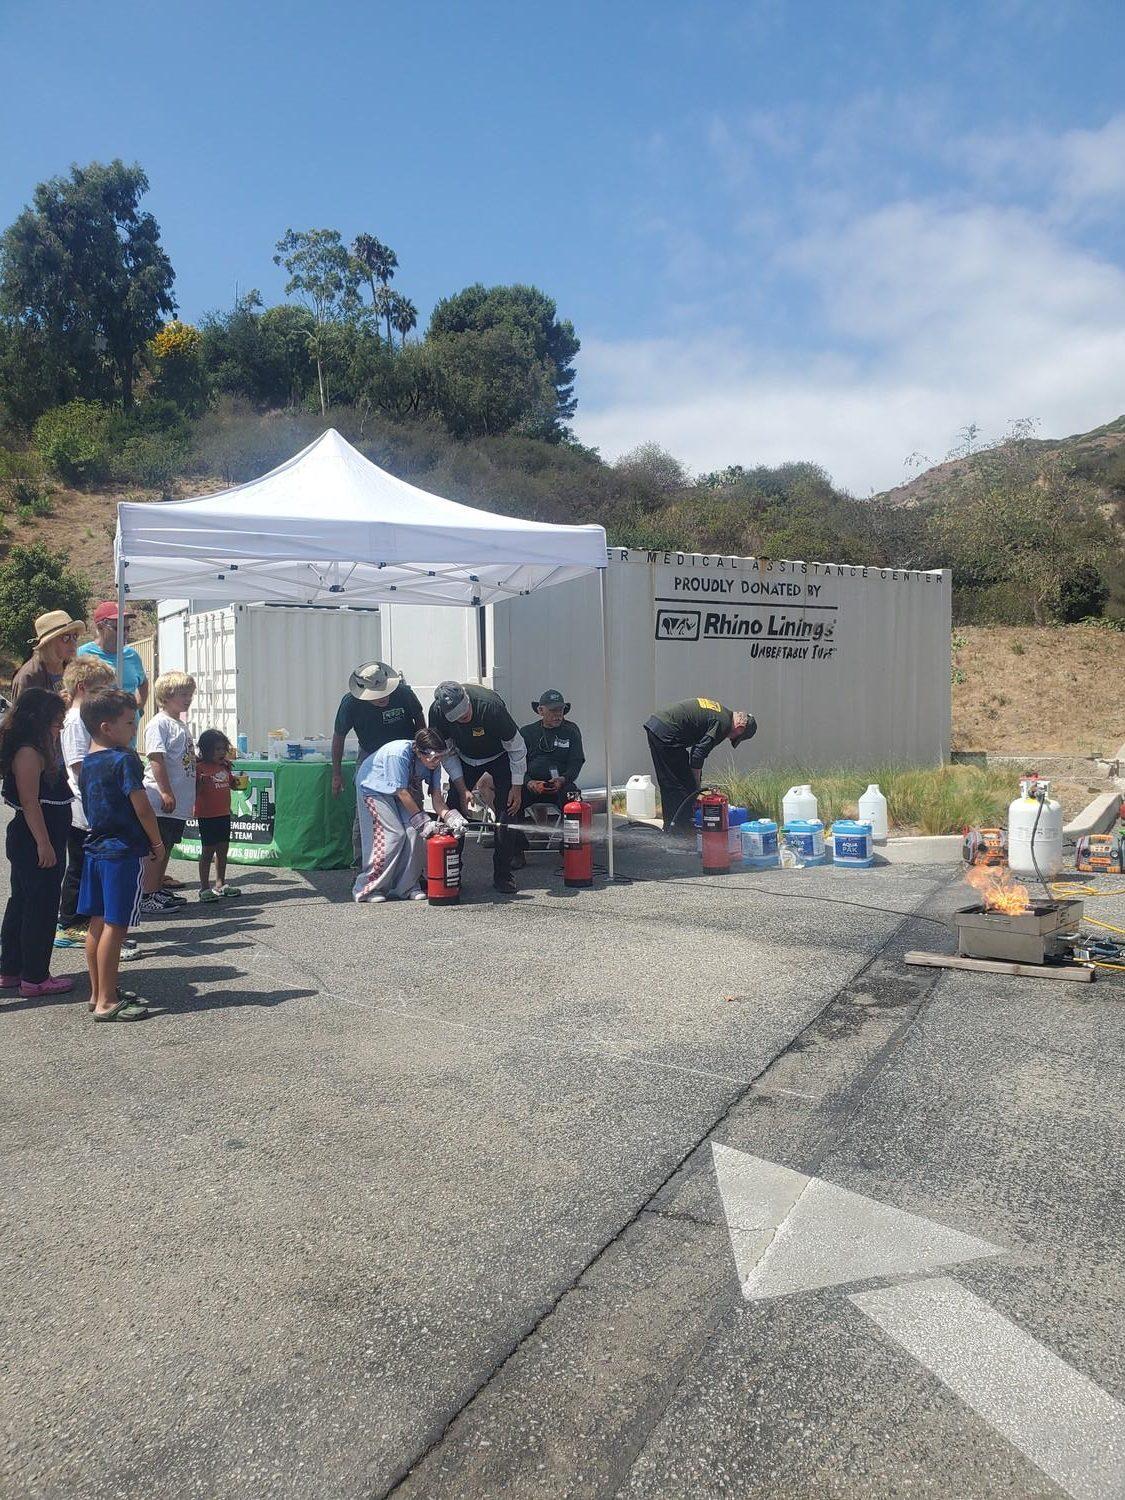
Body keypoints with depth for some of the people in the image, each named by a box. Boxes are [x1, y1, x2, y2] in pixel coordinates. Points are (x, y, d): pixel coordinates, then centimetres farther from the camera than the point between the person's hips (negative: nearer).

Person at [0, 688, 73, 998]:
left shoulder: (40, 752, 13)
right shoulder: (28, 754, -18)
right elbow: (30, 802, -22)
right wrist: (44, 843, -23)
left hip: (29, 842, 11)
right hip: (35, 842, -11)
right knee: (41, 907, -3)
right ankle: (35, 978, 4)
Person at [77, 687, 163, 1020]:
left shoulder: (88, 762, 11)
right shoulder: (124, 759, -15)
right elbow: (142, 808, -16)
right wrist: (157, 843, -4)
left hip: (96, 850, 9)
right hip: (124, 853, -9)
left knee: (97, 923, 13)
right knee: (115, 926, -5)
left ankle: (98, 993, 23)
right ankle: (107, 1002, -1)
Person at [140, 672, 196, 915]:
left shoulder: (181, 725, 17)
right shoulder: (159, 723, -12)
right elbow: (156, 760, -19)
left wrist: (192, 795, 22)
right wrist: (166, 793, -23)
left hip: (179, 802, 9)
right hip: (161, 801, -9)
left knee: (167, 846, 15)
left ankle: (158, 890, 25)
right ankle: (148, 897, 1)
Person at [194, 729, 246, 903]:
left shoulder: (225, 767, 9)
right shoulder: (200, 768, -13)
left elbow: (231, 784, 22)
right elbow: (195, 792, -14)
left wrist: (239, 782, 2)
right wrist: (200, 782, -32)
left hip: (224, 814, 7)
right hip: (207, 816, -7)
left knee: (223, 849, 14)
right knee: (208, 850, -1)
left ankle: (220, 884, 26)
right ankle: (204, 888, 8)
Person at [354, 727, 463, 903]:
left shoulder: (433, 762, -17)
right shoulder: (399, 754, -37)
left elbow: (436, 796, -16)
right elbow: (402, 793, -33)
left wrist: (450, 816, -35)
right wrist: (424, 821, -32)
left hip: (405, 786, 6)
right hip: (374, 788, -6)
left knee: (414, 833, -11)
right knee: (393, 835, -17)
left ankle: (408, 886, 1)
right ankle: (367, 888, -5)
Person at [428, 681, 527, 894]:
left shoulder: (491, 706, -37)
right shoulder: (437, 712, -25)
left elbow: (516, 748, -23)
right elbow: (446, 751, -9)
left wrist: (516, 787, -19)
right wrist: (462, 790, -14)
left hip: (499, 757, -3)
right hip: (466, 759, 3)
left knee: (507, 814, -13)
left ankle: (502, 875, -2)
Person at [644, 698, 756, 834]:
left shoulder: (719, 709, 19)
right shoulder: (723, 723, -10)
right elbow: (698, 756, -14)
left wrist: (697, 783, 19)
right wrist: (698, 785, -1)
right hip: (666, 734, -10)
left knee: (668, 787, 18)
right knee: (685, 787, -2)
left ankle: (669, 830, 26)